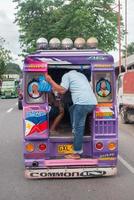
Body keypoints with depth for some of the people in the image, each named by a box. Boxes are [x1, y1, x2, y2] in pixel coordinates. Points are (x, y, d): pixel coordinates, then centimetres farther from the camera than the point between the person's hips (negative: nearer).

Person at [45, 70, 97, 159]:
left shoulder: (66, 75, 8)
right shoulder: (81, 74, 31)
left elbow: (62, 90, -1)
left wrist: (50, 81, 6)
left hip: (83, 103, -8)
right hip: (92, 102, 8)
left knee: (78, 127, -3)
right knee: (72, 109, 31)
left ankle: (77, 153, -1)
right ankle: (75, 132, 30)